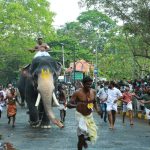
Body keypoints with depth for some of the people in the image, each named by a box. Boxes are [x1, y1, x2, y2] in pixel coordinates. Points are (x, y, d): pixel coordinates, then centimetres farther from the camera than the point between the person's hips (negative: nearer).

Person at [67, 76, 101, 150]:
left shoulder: (93, 92, -4)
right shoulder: (77, 93, -19)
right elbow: (68, 104, -19)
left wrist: (97, 109, -3)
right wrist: (76, 105, -39)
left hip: (89, 116, 5)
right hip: (80, 115, -5)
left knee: (92, 136, 6)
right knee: (81, 135, -11)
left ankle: (84, 140, 40)